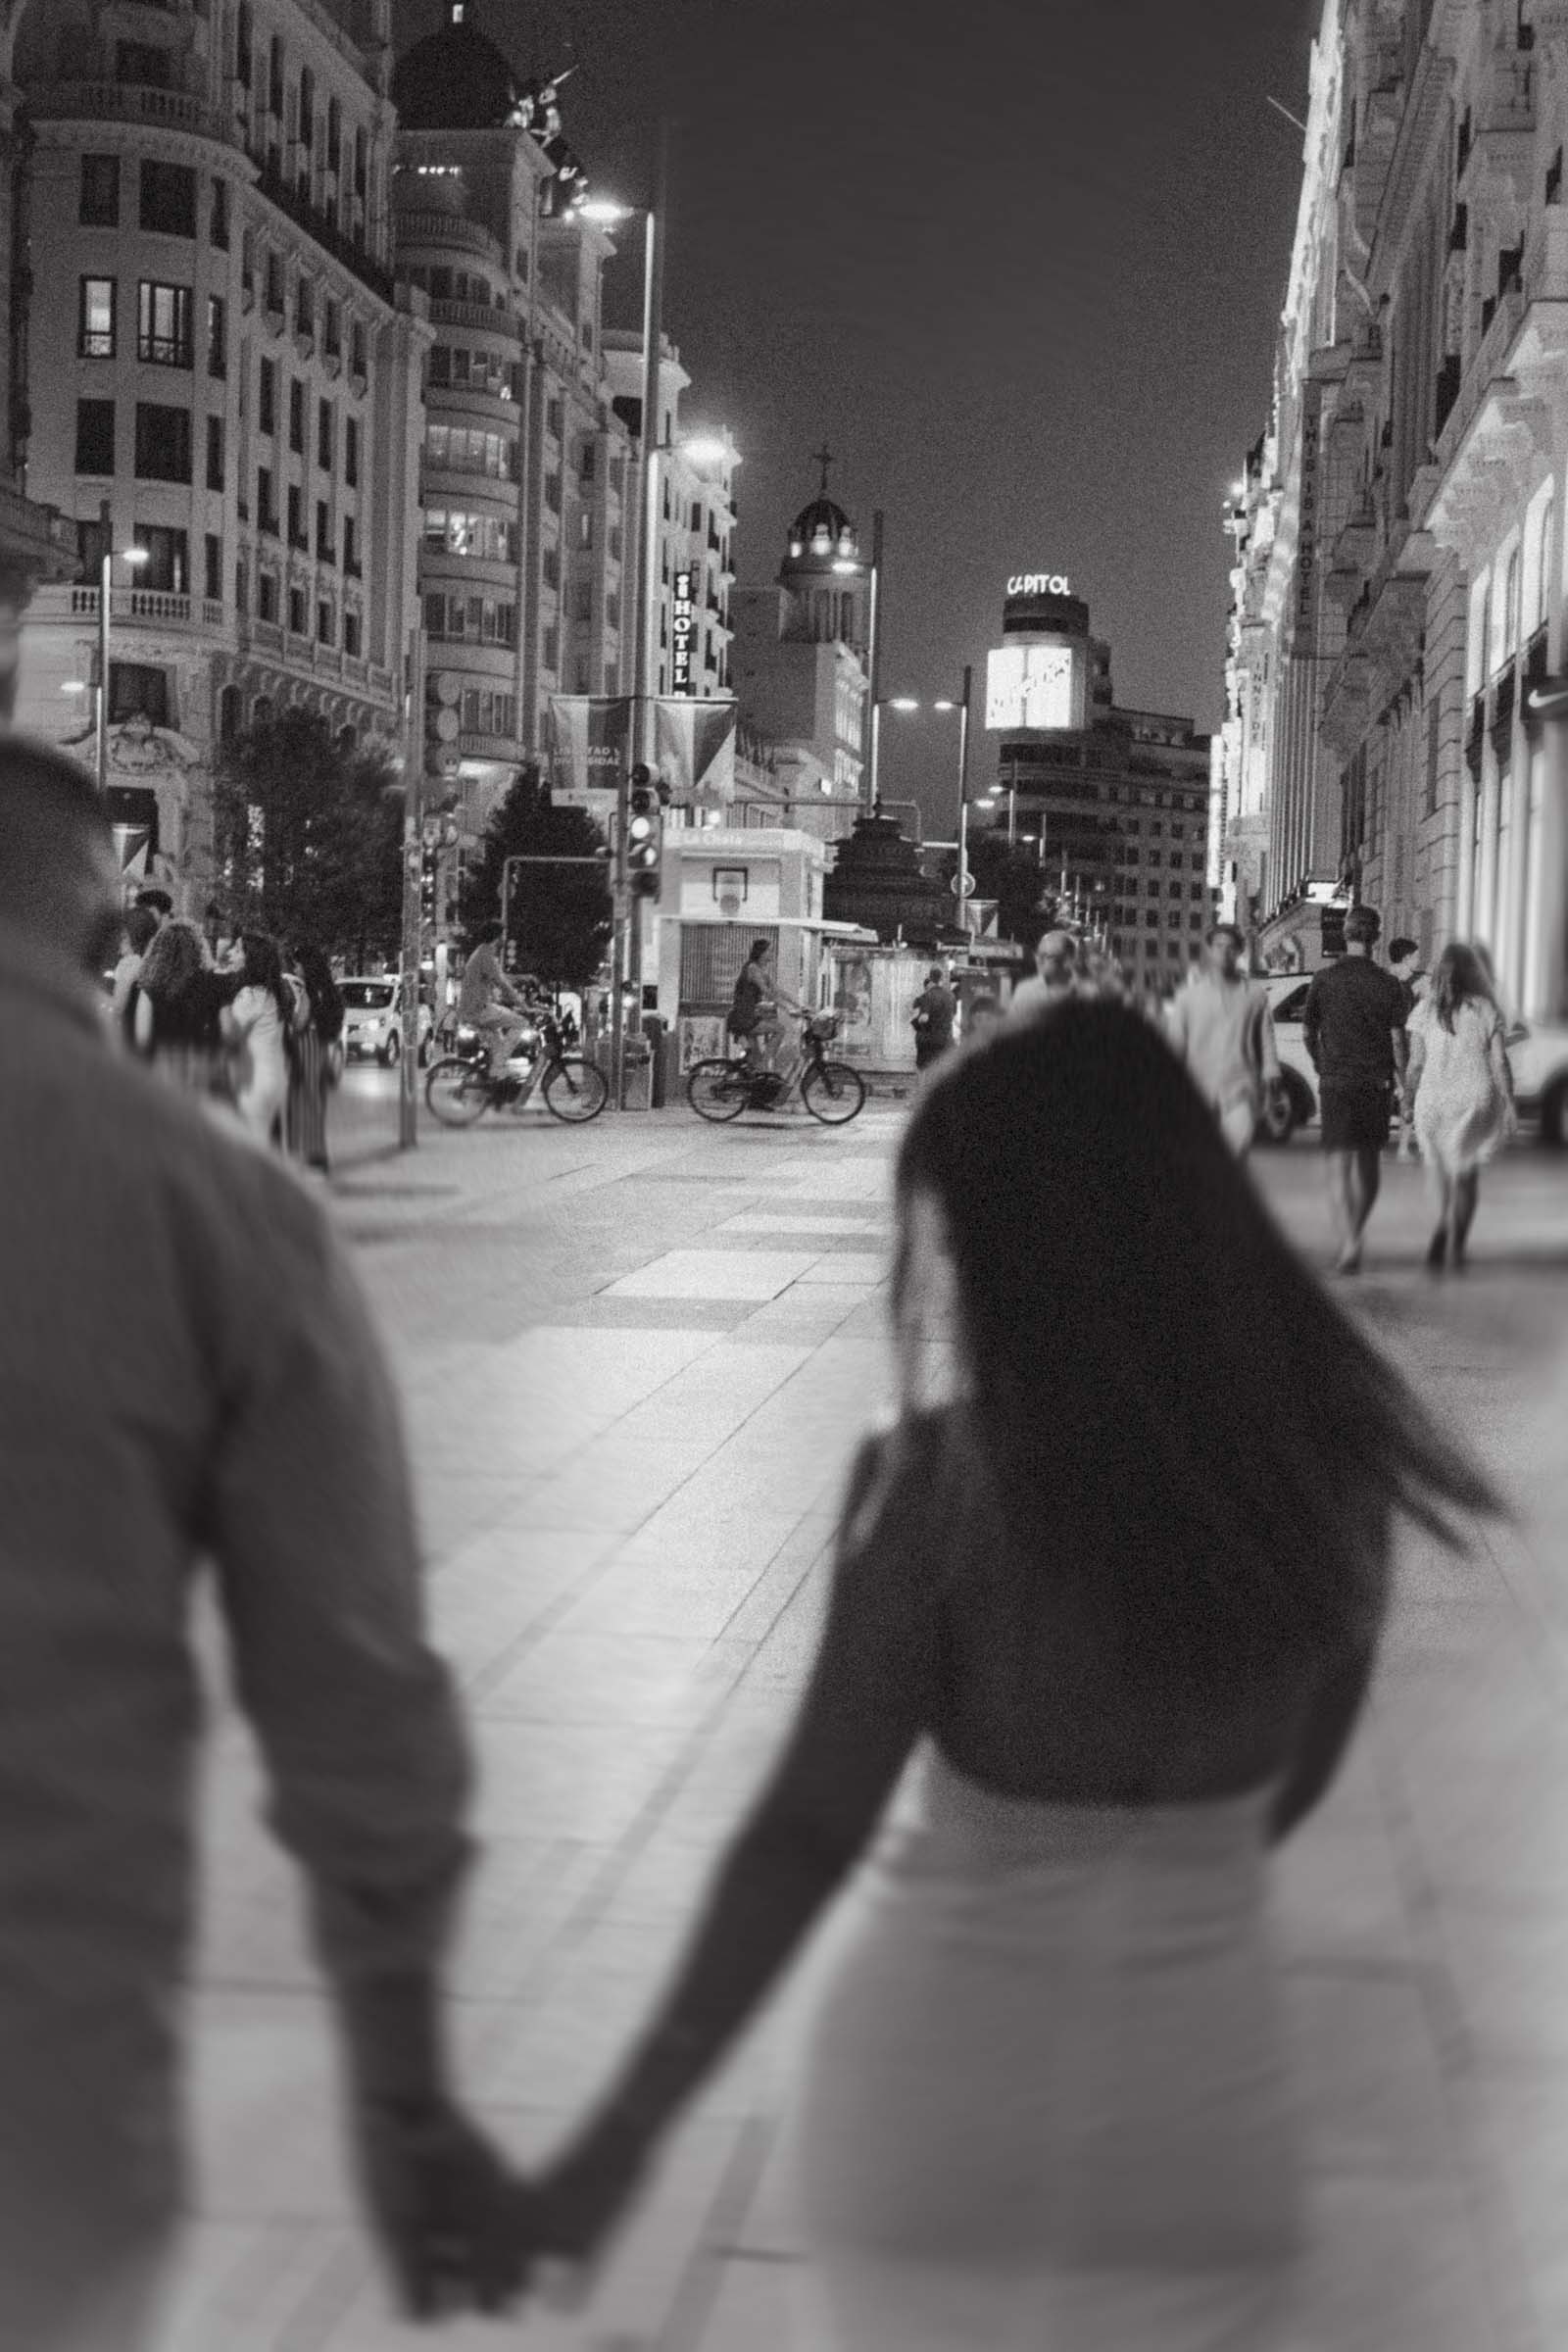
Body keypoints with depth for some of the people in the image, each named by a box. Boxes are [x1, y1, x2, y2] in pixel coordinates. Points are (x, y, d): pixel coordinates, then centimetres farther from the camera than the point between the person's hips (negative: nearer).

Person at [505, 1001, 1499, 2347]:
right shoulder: (1322, 1455, -8)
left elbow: (809, 1832, -21)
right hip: (1190, 2096, 2)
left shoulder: (944, 1480, -20)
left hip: (942, 2077, -2)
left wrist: (627, 2132, -15)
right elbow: (1299, 1776, 7)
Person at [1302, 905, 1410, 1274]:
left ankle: (1348, 1244, -22)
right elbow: (1398, 1039, -9)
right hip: (1376, 1082, 1)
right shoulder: (1388, 985, -3)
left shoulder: (1324, 980, -3)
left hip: (1336, 1082, -1)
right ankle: (1352, 1237, 28)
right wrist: (1402, 1082, 3)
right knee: (1369, 1166, 18)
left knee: (1339, 1169, -5)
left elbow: (1307, 1032, 4)